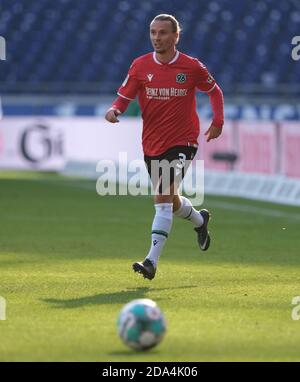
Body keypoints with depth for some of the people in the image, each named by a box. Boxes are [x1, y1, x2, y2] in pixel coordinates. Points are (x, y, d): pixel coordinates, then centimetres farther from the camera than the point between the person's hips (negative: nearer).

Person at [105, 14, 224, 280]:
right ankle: (200, 220, 52)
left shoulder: (192, 67, -6)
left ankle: (152, 261, -22)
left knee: (163, 197, -19)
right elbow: (124, 97, 2)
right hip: (151, 144, 4)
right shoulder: (140, 66, -1)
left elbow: (214, 91, 11)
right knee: (169, 200, 17)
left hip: (183, 142, -4)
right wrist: (115, 110, -20)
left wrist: (218, 121, 1)